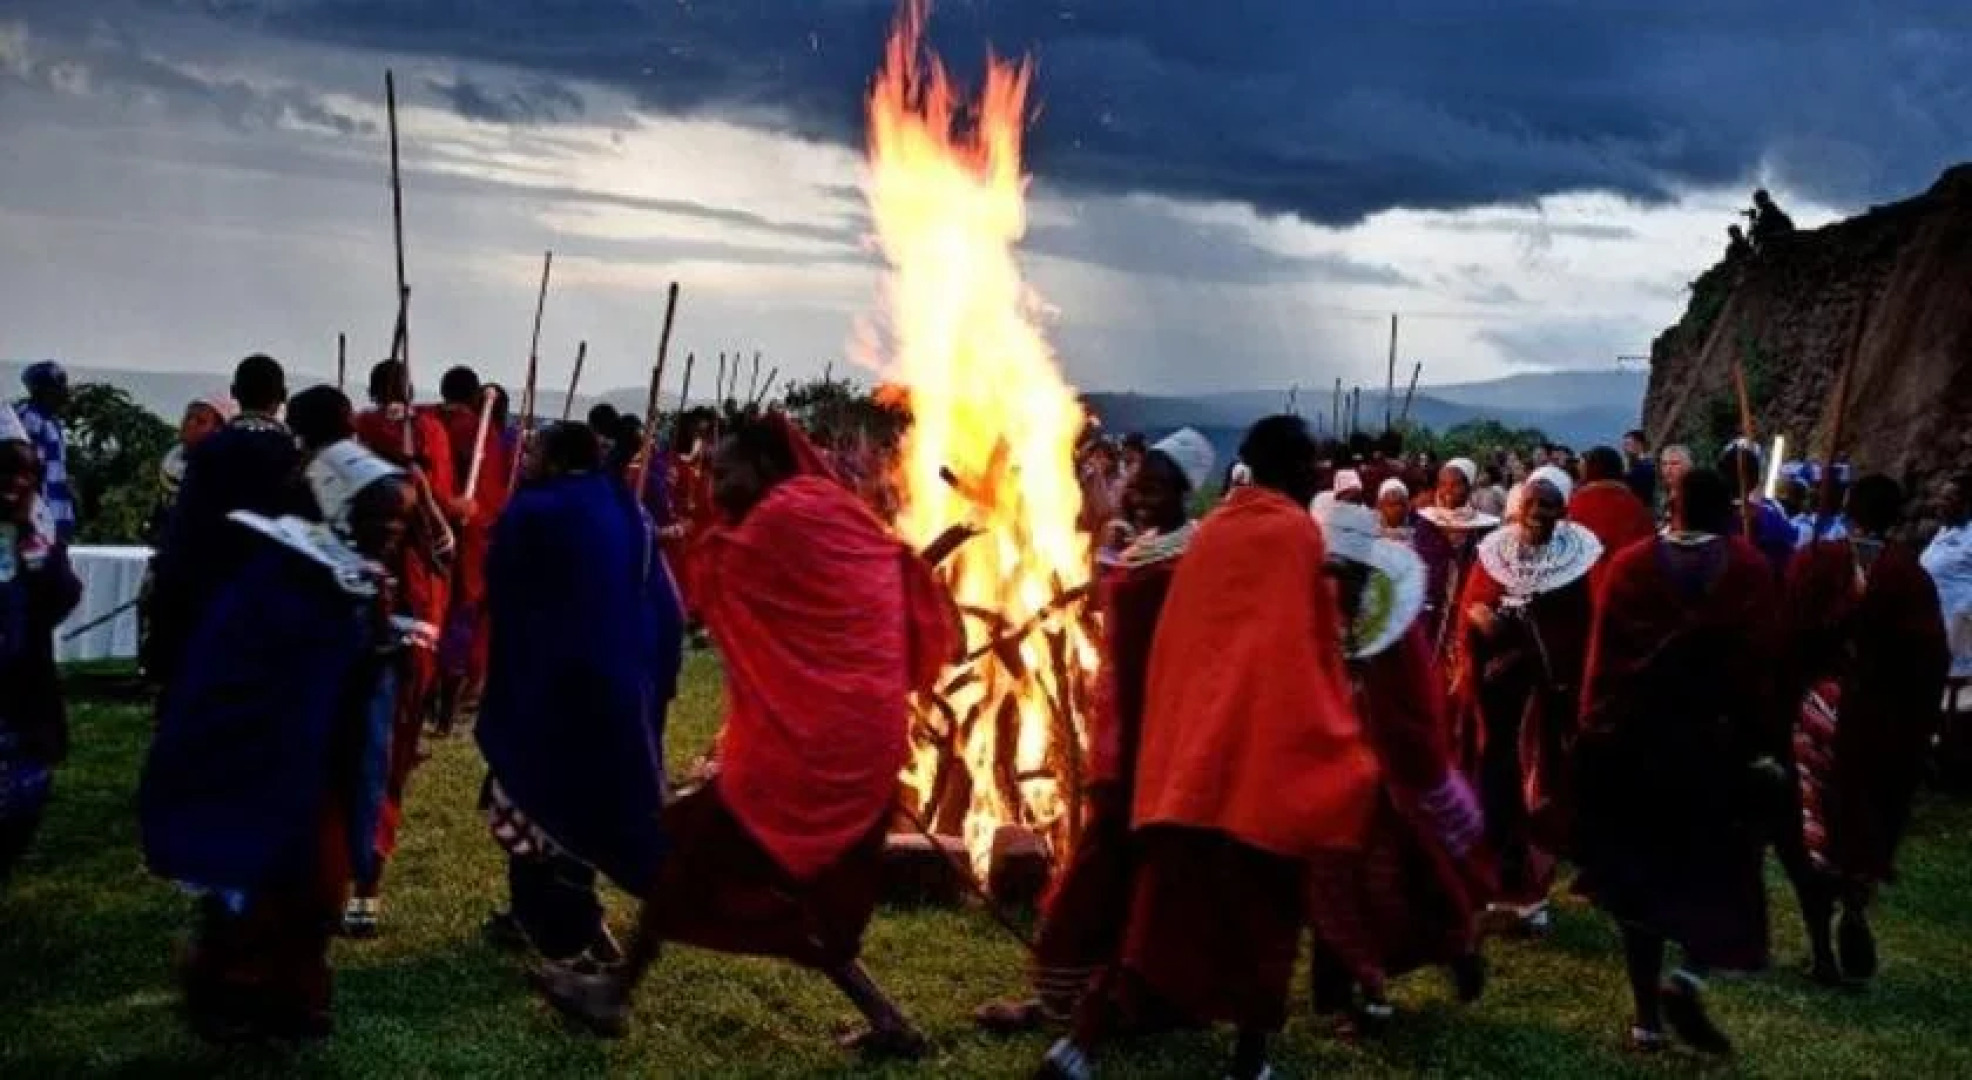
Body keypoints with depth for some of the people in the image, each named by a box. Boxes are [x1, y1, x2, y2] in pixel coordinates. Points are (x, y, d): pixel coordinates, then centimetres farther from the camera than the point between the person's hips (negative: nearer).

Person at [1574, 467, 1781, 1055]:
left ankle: (1647, 1016, 12)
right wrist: (1763, 743, -3)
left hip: (1632, 739, 2)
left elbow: (1601, 655, -2)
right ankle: (1688, 979, -9)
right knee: (1720, 870, 14)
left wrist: (1594, 731, 5)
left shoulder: (1628, 564, -2)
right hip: (1720, 741, -1)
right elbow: (1762, 663, -9)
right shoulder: (1749, 570, -7)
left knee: (1639, 870, 11)